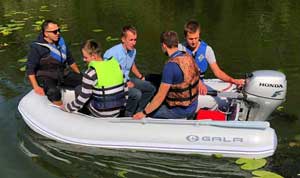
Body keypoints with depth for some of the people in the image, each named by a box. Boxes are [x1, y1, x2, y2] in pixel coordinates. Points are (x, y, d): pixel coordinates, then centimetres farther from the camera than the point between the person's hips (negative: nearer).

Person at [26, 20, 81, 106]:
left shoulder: (60, 41, 6)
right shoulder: (37, 47, -11)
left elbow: (70, 60, 17)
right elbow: (30, 69, -12)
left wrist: (79, 75, 13)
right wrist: (36, 87, -24)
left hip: (62, 73, 6)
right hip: (46, 77, -6)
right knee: (53, 92, -37)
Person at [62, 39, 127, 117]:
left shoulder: (90, 73, -18)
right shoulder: (116, 64, -1)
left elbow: (82, 98, -11)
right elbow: (124, 87, 6)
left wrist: (67, 107, 5)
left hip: (101, 114, -6)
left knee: (78, 89, 16)